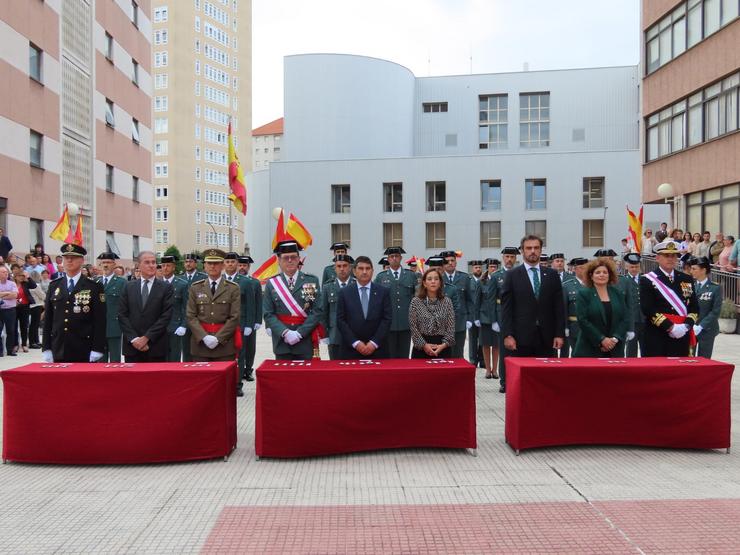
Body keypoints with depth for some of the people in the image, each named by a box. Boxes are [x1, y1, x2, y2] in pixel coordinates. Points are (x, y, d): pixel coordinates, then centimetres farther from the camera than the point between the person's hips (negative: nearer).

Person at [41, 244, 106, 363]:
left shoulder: (95, 287, -1)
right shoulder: (53, 286, 11)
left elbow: (100, 321, -4)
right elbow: (47, 319, 11)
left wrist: (97, 350, -10)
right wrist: (46, 348, 5)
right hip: (58, 352, 3)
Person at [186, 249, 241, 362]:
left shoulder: (233, 288, 3)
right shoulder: (195, 288, 9)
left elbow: (234, 317, -3)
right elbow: (191, 316, 3)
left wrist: (218, 338, -12)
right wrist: (204, 337, -10)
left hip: (225, 344, -1)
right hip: (200, 343, 2)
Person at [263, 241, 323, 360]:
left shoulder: (312, 281, 2)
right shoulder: (271, 283, 4)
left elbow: (317, 311, -4)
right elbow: (268, 314, 0)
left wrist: (299, 333, -13)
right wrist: (285, 332, -14)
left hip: (306, 342, 0)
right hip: (281, 343, 1)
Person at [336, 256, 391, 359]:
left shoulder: (383, 291, 4)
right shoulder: (344, 292, 4)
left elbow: (387, 318, 0)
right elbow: (341, 320, 0)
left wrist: (374, 343, -9)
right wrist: (355, 343, -10)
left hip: (378, 349, 0)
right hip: (351, 349, 0)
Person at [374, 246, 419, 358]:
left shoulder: (412, 275, 7)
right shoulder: (380, 277, 5)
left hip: (406, 323, 1)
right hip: (388, 323, -1)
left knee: (404, 357, 8)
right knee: (390, 357, 3)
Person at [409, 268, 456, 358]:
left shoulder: (447, 301, 5)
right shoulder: (415, 302, 0)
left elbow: (451, 327, 1)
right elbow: (413, 327, -3)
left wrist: (444, 345, -11)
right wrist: (424, 345, -11)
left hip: (443, 348, 1)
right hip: (421, 348, -1)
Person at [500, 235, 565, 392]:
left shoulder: (552, 275, 10)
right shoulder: (512, 276, 3)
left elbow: (559, 307, 8)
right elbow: (506, 308, -1)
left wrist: (559, 334, 1)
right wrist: (507, 335, -9)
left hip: (546, 338, 2)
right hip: (520, 337, -2)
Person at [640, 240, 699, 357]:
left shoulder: (687, 280, 14)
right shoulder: (647, 280, -2)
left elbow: (694, 307, 11)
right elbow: (648, 309, -11)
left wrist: (686, 326, -6)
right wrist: (671, 327, -15)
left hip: (682, 337, 5)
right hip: (657, 339, -4)